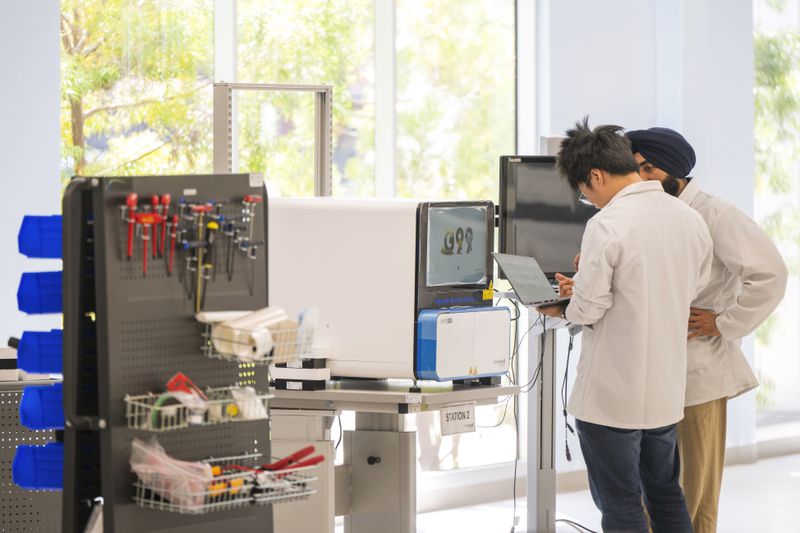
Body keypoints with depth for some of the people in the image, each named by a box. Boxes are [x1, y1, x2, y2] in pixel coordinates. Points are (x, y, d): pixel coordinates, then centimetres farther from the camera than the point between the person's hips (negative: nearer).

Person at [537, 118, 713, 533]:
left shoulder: (607, 225, -20)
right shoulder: (691, 220, 2)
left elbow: (588, 310, -18)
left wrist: (561, 309, 6)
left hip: (612, 396, -7)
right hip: (666, 390, 7)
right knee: (666, 495, 19)